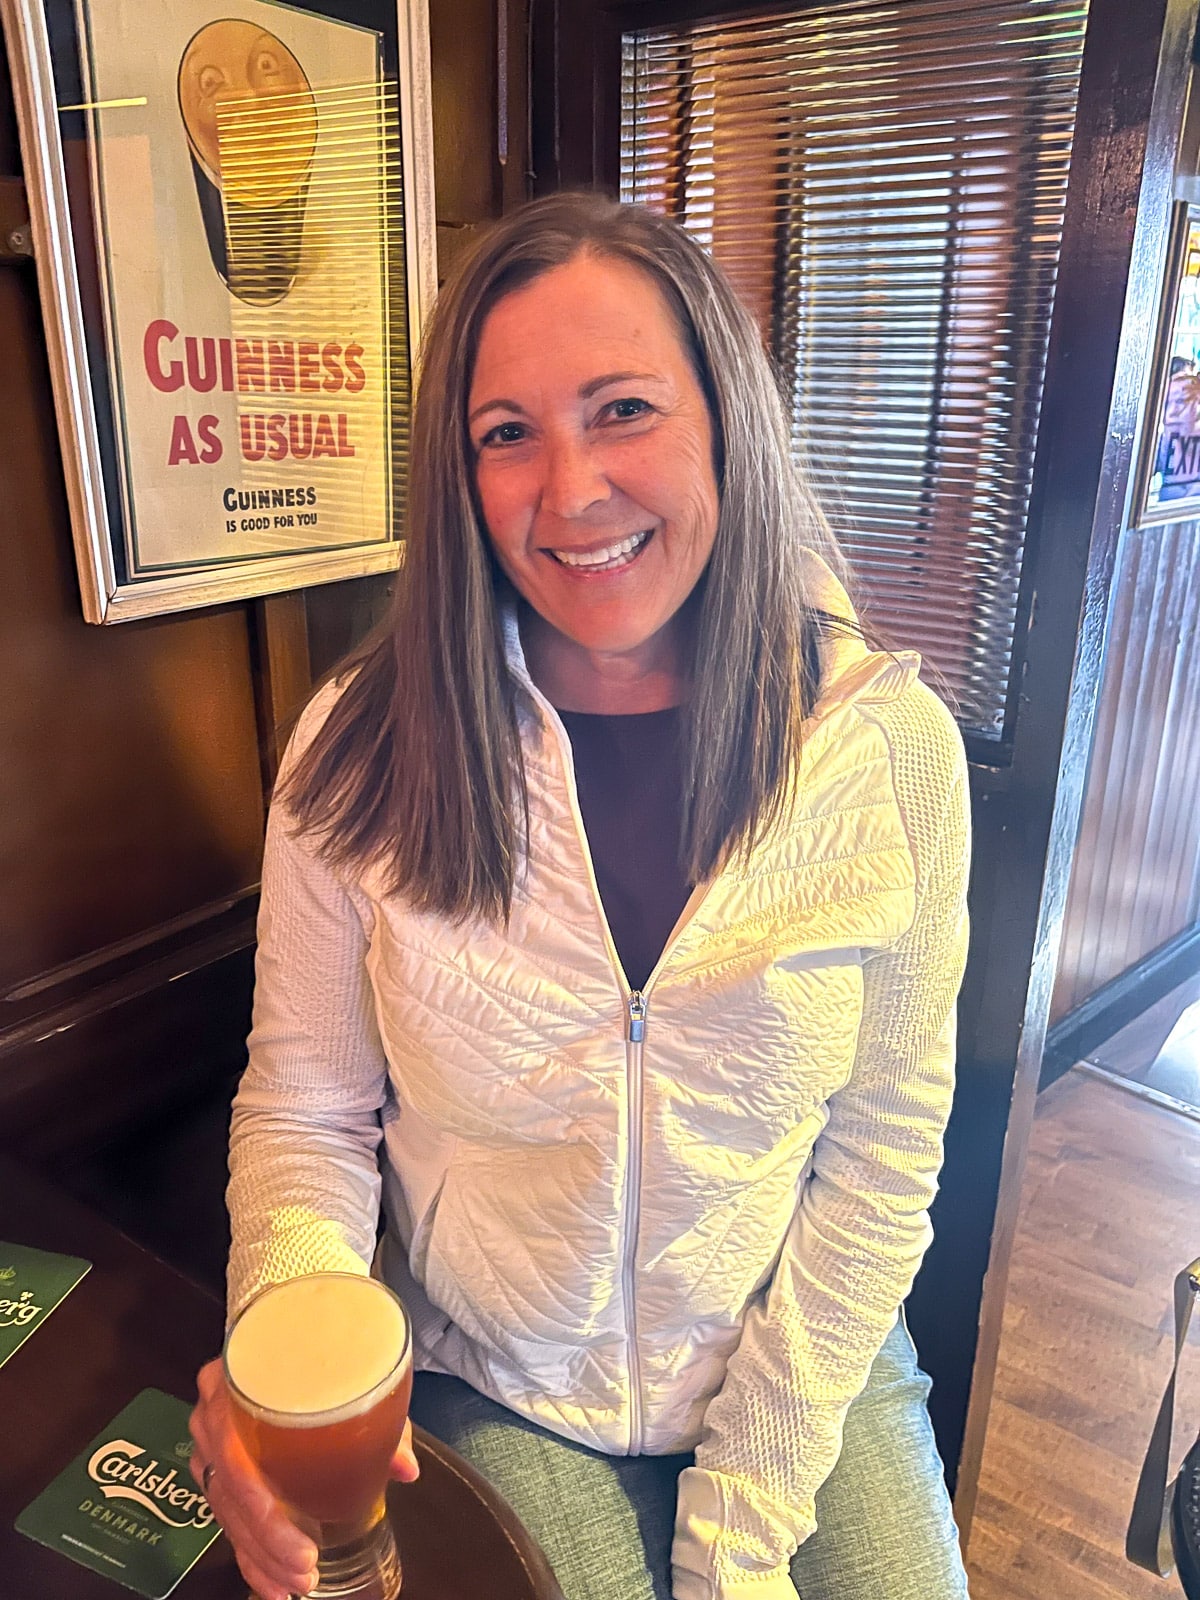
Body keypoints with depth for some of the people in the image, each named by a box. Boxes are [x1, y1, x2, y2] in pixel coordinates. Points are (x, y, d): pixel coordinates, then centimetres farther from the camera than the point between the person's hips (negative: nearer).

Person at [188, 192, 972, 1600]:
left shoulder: (889, 746, -14)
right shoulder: (360, 754, -14)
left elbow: (882, 1152, -9)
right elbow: (302, 1109, -6)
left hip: (812, 1368, 1)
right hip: (492, 1396, 0)